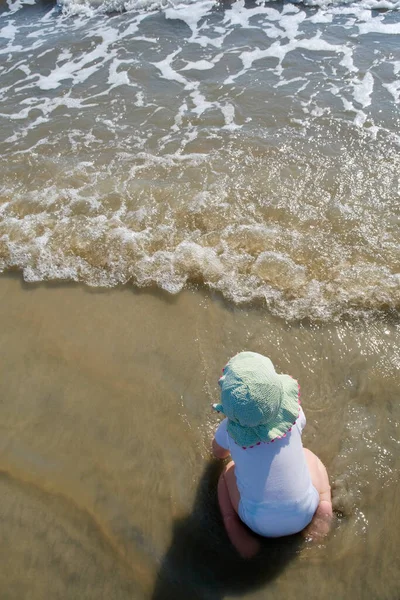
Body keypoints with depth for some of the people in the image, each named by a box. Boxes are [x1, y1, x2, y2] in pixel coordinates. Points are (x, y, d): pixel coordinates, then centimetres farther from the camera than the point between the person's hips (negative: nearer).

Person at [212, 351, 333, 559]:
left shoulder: (229, 429, -17)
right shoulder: (294, 414, -16)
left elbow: (217, 453, 7)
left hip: (261, 524, -1)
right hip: (302, 516, 1)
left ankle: (233, 524, 6)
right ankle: (323, 504, 7)